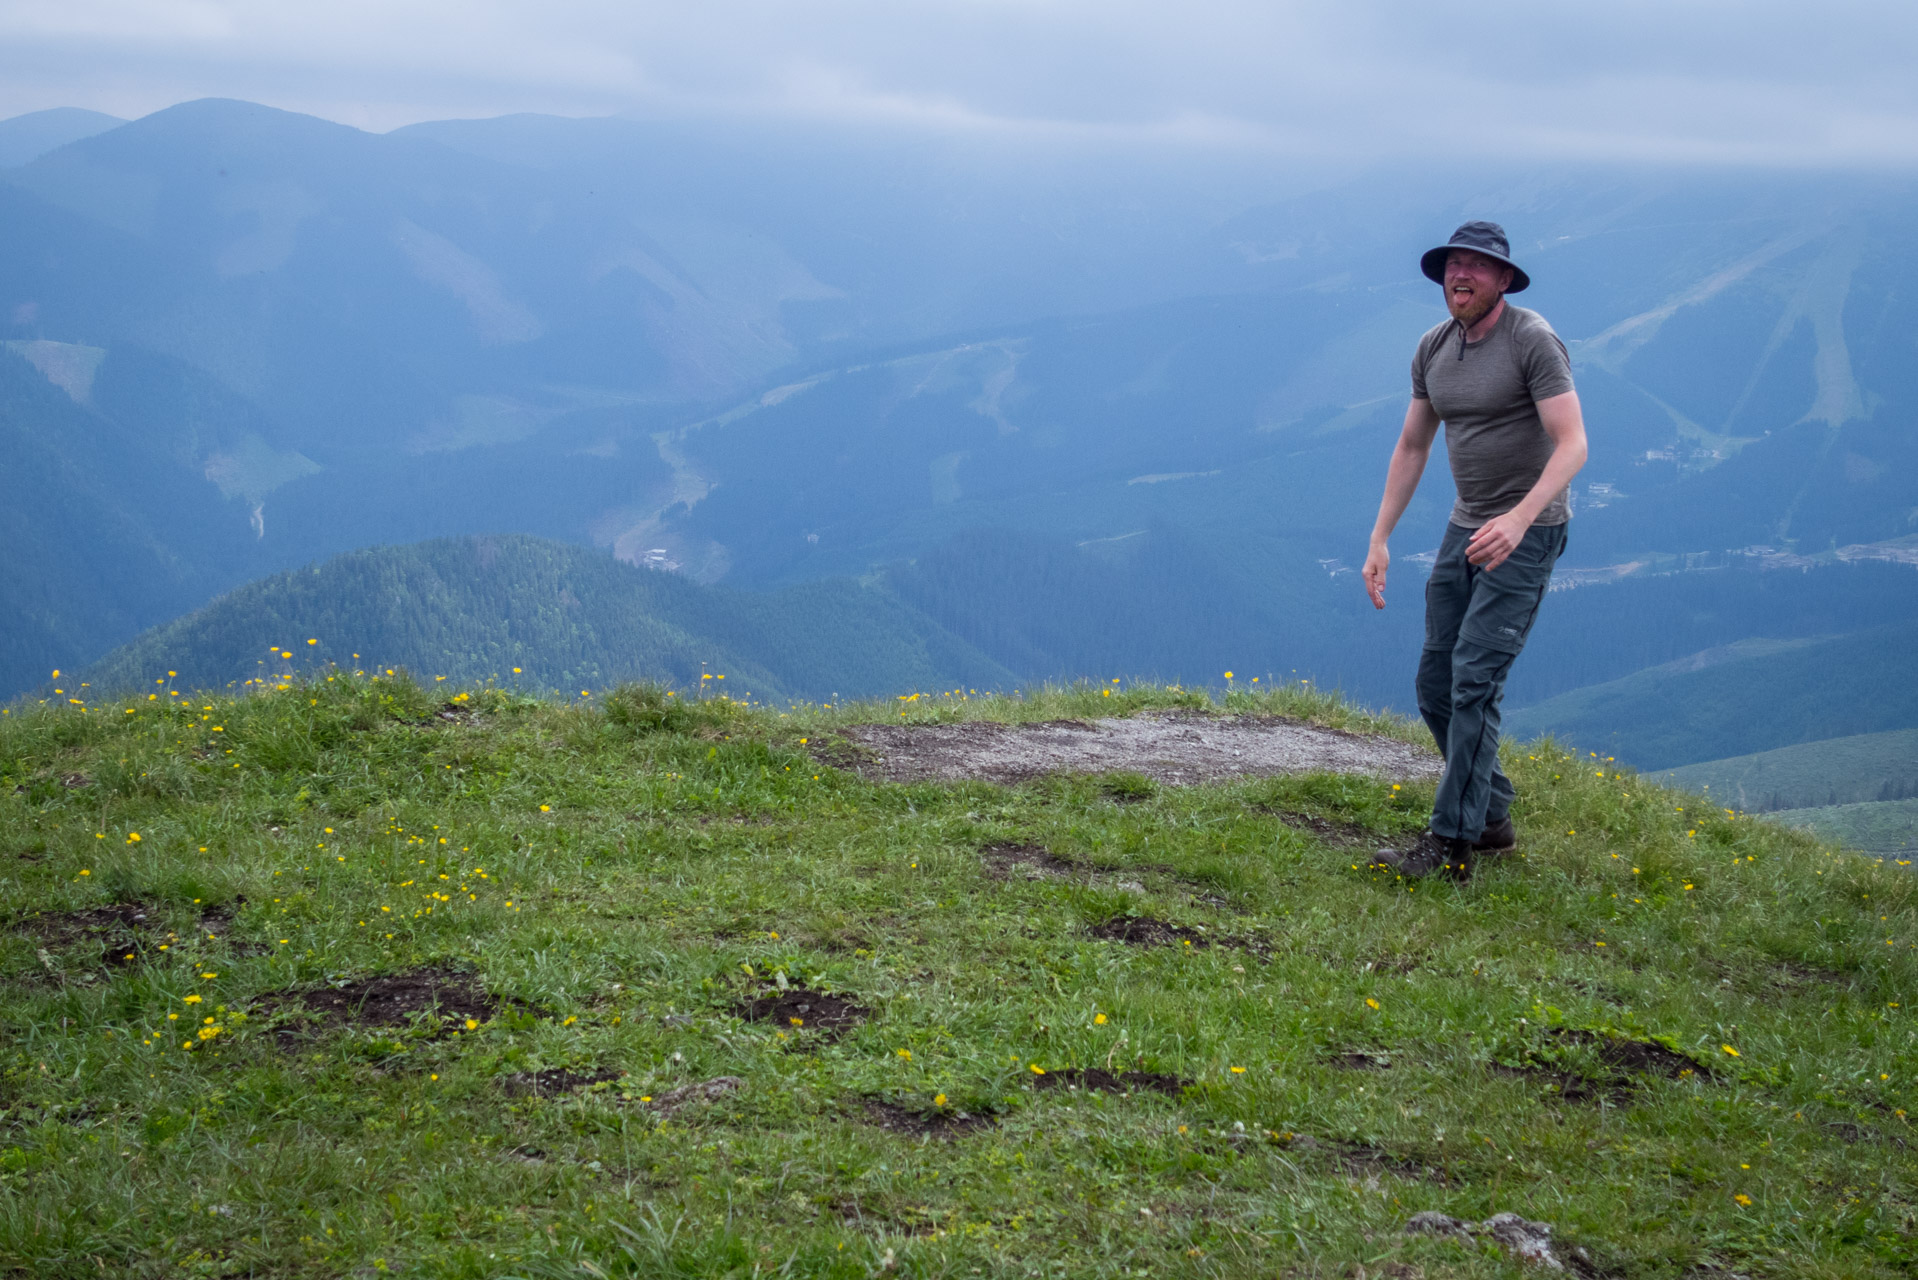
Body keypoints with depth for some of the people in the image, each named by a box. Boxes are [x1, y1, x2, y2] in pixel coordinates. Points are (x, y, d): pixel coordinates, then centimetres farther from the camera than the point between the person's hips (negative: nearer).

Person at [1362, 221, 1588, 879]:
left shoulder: (1532, 339, -14)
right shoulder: (1434, 348, 8)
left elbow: (1572, 444, -21)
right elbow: (1411, 447, 15)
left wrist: (1519, 517, -35)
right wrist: (1379, 540, 9)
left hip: (1527, 530, -8)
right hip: (1467, 526, 8)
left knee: (1475, 680, -15)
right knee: (1435, 686, 8)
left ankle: (1450, 847, -11)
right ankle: (1492, 820, 23)